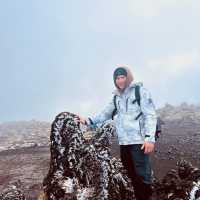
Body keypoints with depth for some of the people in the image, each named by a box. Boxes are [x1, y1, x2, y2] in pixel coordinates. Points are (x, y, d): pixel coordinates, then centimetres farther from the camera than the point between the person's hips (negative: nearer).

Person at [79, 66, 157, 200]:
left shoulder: (140, 91, 0)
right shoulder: (117, 97, 17)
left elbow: (150, 115, -6)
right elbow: (105, 114, 21)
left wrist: (150, 138, -17)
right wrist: (88, 121, 6)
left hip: (139, 141, -6)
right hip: (124, 142, 6)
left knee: (143, 176, -9)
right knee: (132, 176, 10)